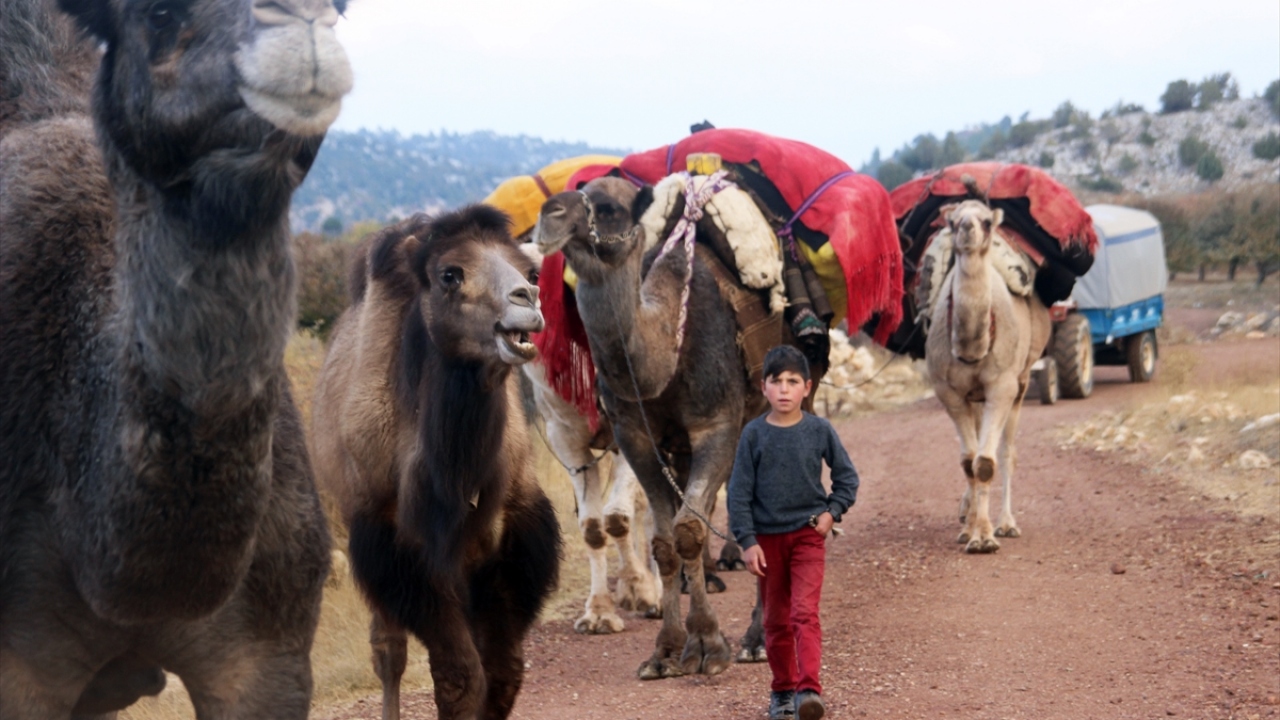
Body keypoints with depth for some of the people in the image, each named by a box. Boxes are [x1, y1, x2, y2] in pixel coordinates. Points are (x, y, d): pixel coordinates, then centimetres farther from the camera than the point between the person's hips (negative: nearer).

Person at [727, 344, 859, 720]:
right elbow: (740, 491, -2)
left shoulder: (819, 430, -3)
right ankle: (783, 689, 24)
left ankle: (809, 689, -21)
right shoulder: (754, 434, -3)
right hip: (767, 538, 2)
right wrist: (747, 541, -8)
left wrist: (833, 511, -7)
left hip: (808, 533, -2)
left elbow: (847, 476, 8)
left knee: (805, 612, -14)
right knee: (776, 619, 10)